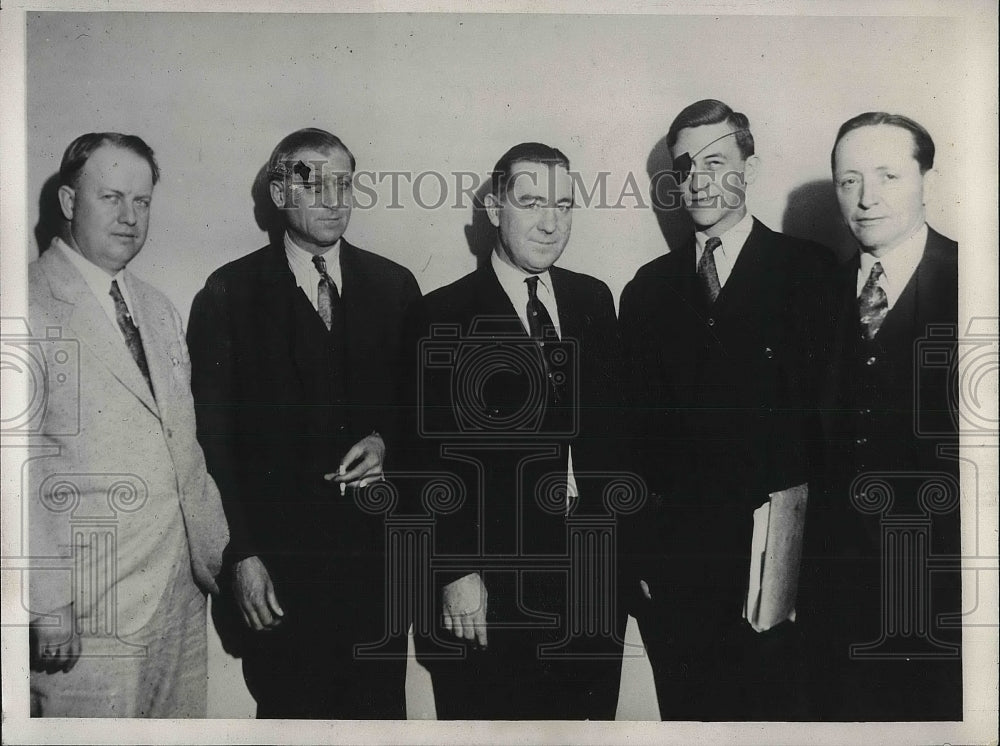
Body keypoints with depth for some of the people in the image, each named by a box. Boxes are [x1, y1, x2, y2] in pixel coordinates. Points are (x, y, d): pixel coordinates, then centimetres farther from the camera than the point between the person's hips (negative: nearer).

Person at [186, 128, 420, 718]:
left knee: (380, 710, 9)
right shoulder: (231, 293, -1)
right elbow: (215, 435, -3)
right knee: (291, 711, 6)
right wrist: (242, 553, -8)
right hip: (280, 560, -2)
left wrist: (386, 440, -7)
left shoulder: (394, 286, 7)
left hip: (378, 550, 2)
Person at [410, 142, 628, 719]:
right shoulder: (446, 315, -7)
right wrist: (456, 574, -13)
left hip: (593, 576, 4)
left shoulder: (594, 299, 8)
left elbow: (612, 426, 10)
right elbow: (434, 457, -9)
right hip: (489, 590, -4)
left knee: (589, 714, 14)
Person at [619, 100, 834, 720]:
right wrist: (640, 550, 7)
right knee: (687, 714, 11)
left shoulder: (812, 271, -1)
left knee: (774, 714, 4)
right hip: (673, 567, 3)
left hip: (775, 559, -3)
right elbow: (642, 422, 12)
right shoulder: (649, 289, 12)